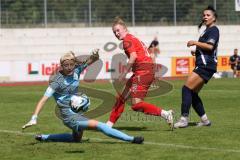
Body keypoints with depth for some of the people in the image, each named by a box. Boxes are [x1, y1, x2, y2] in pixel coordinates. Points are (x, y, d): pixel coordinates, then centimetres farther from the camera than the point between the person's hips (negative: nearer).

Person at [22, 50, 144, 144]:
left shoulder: (76, 70, -2)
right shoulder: (57, 81, -18)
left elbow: (91, 61, 1)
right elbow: (44, 99, -21)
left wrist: (95, 55, -25)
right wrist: (34, 118, -28)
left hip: (77, 113, 9)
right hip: (69, 116, -9)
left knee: (76, 139, 31)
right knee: (99, 125, -23)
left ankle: (43, 137, 37)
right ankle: (131, 139, -26)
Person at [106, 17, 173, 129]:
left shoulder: (127, 39, -4)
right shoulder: (134, 39, 24)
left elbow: (133, 57, -18)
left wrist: (124, 73, -15)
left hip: (142, 71, -10)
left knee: (136, 104, -15)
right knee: (121, 98, 15)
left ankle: (165, 114, -18)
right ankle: (110, 124, 22)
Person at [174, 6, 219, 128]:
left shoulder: (213, 30, -6)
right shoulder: (207, 30, 23)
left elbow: (210, 46, -21)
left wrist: (195, 43, -14)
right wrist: (196, 51, 15)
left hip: (206, 66, -10)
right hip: (203, 66, 10)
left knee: (187, 88, -17)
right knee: (193, 93, 10)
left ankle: (184, 119, -20)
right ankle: (204, 120, 14)